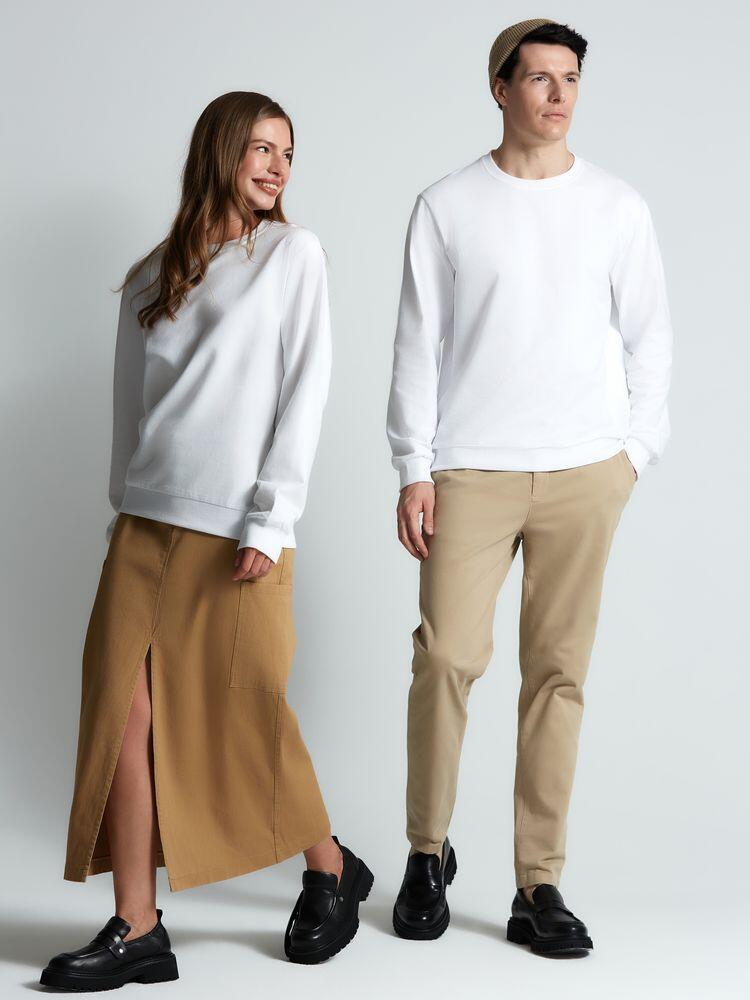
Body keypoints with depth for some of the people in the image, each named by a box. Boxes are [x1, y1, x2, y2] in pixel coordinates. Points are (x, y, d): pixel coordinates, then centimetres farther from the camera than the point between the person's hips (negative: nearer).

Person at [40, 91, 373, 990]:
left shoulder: (292, 253, 4)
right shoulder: (152, 277, 15)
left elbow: (305, 391, -4)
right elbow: (131, 408, 16)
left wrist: (272, 522, -10)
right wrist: (121, 513, 10)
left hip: (236, 531, -4)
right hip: (145, 525, 4)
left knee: (246, 716, 2)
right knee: (124, 715, -2)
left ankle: (330, 870, 26)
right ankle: (137, 931, 5)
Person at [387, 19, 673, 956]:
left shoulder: (618, 206, 10)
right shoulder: (447, 206, 6)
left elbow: (648, 336, 12)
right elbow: (417, 344, 4)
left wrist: (635, 449, 2)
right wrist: (413, 470, -1)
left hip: (585, 472, 1)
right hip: (471, 471, -1)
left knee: (558, 670, 1)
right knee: (446, 656, -8)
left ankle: (537, 885, 9)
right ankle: (427, 852, 13)